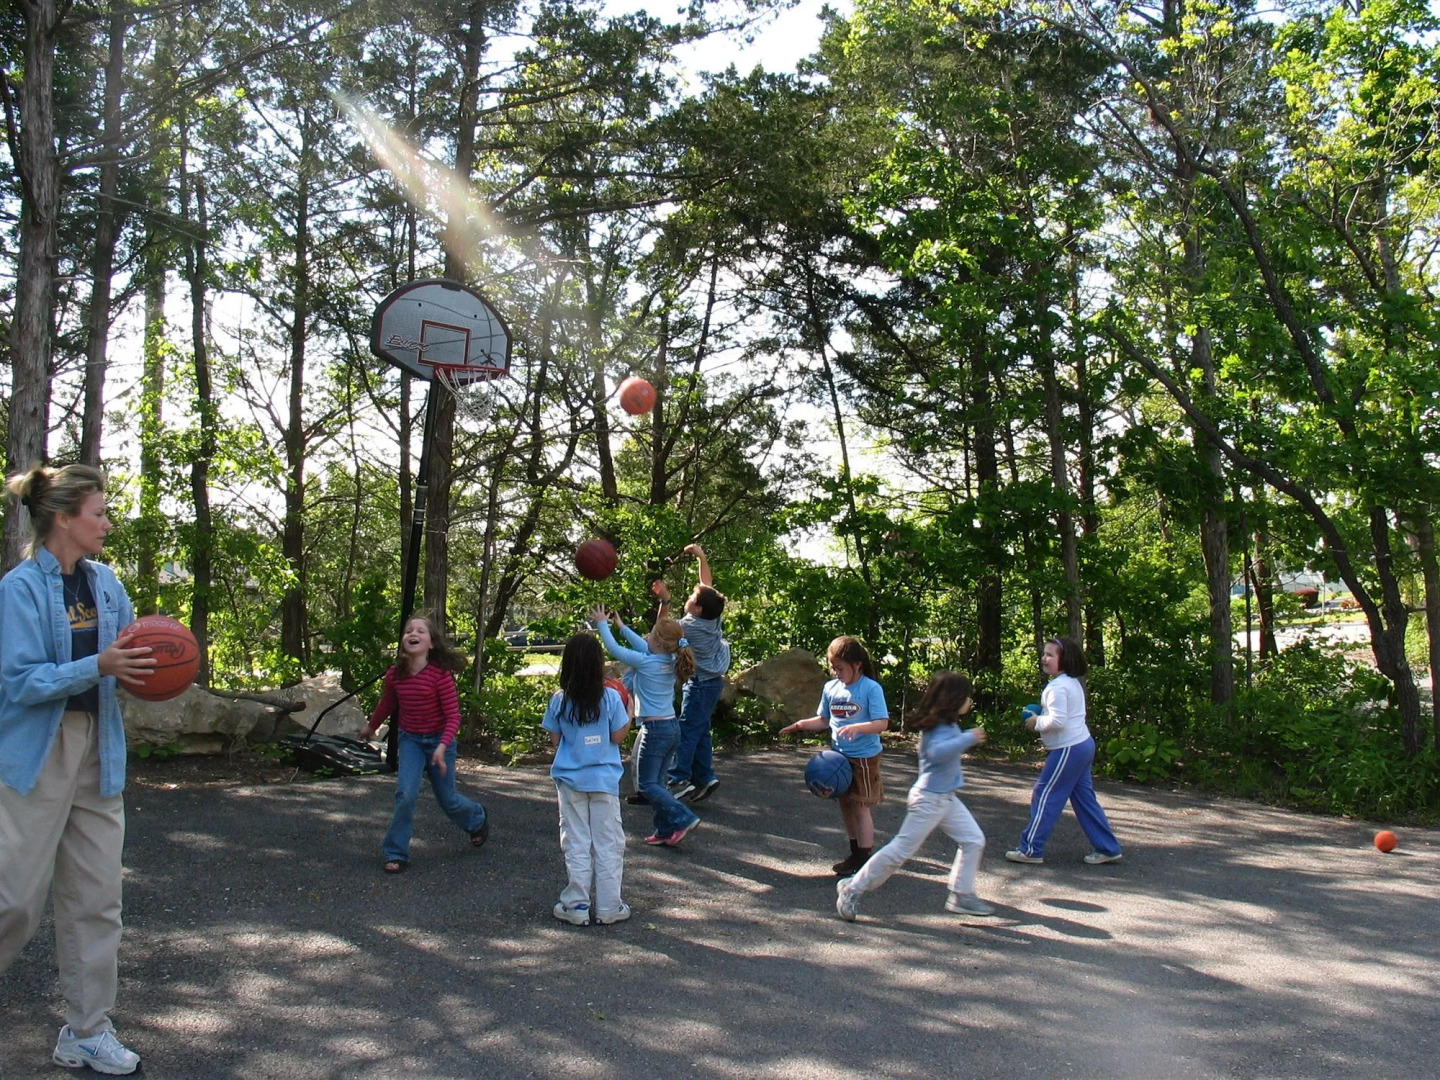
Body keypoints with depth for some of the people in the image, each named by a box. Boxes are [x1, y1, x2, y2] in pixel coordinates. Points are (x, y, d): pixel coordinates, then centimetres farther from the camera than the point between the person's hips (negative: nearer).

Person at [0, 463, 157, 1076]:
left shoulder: (105, 581, 6)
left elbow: (127, 651, 13)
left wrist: (144, 667, -8)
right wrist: (98, 666, -27)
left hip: (99, 751, 6)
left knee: (95, 899, 9)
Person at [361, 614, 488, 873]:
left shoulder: (441, 674, -22)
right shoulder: (394, 675, -9)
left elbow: (453, 716, -21)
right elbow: (387, 704, 12)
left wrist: (442, 747, -33)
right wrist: (371, 727, 27)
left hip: (439, 740, -3)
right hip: (410, 740, 3)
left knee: (447, 800, 10)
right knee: (406, 793, -17)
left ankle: (477, 818, 43)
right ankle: (396, 853, -1)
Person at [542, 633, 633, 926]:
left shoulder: (559, 700, -7)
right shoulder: (610, 697, -11)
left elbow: (555, 740, 0)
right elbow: (618, 736, -5)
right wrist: (631, 714, 9)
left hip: (570, 779, 1)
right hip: (604, 779, -1)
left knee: (576, 843, 10)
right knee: (608, 844, 8)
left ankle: (577, 905, 13)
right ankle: (608, 907, 12)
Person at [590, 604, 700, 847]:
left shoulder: (645, 663, -17)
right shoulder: (671, 662, 3)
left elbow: (614, 649, -6)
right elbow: (644, 647, 21)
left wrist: (602, 624, 9)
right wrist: (622, 626, 30)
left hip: (655, 729, -8)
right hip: (673, 727, 8)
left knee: (646, 784, 2)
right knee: (656, 782, 15)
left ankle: (683, 818, -7)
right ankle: (666, 831, 15)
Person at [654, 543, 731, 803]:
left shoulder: (692, 625, -21)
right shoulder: (711, 616, -1)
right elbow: (708, 583, 11)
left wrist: (664, 600, -19)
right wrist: (701, 556, 11)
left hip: (701, 684, -9)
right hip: (711, 681, 9)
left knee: (687, 731, -8)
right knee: (700, 731, 13)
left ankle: (678, 780, -10)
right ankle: (704, 777, 16)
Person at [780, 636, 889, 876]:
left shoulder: (871, 689, -15)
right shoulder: (831, 688, 2)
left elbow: (882, 723, -20)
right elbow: (824, 721, 11)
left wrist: (856, 728, -34)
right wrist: (801, 724, -5)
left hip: (864, 757, -6)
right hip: (839, 755, 7)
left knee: (860, 807, -3)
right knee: (845, 804, 14)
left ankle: (864, 860, 5)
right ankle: (856, 852, 29)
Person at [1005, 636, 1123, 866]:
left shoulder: (1057, 687, -19)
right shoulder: (1073, 683, 13)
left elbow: (1057, 721, -26)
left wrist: (1036, 722, -9)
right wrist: (1039, 716, 10)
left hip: (1068, 750, -10)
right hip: (1082, 744, 10)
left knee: (1044, 796, -2)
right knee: (1084, 798, 15)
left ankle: (1031, 849, 4)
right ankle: (1107, 848, 19)